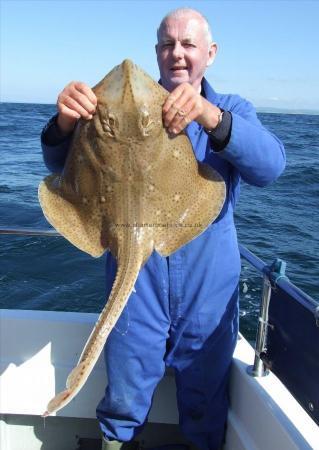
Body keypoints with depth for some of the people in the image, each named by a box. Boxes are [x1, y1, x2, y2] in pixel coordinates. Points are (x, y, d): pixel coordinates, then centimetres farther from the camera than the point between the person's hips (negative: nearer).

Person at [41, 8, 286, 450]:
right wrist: (66, 122, -29)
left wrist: (210, 116, -35)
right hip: (136, 283, 0)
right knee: (124, 402, 14)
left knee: (206, 406, 19)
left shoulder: (233, 110, 3)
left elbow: (269, 165, -17)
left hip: (208, 289, 1)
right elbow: (62, 164, -6)